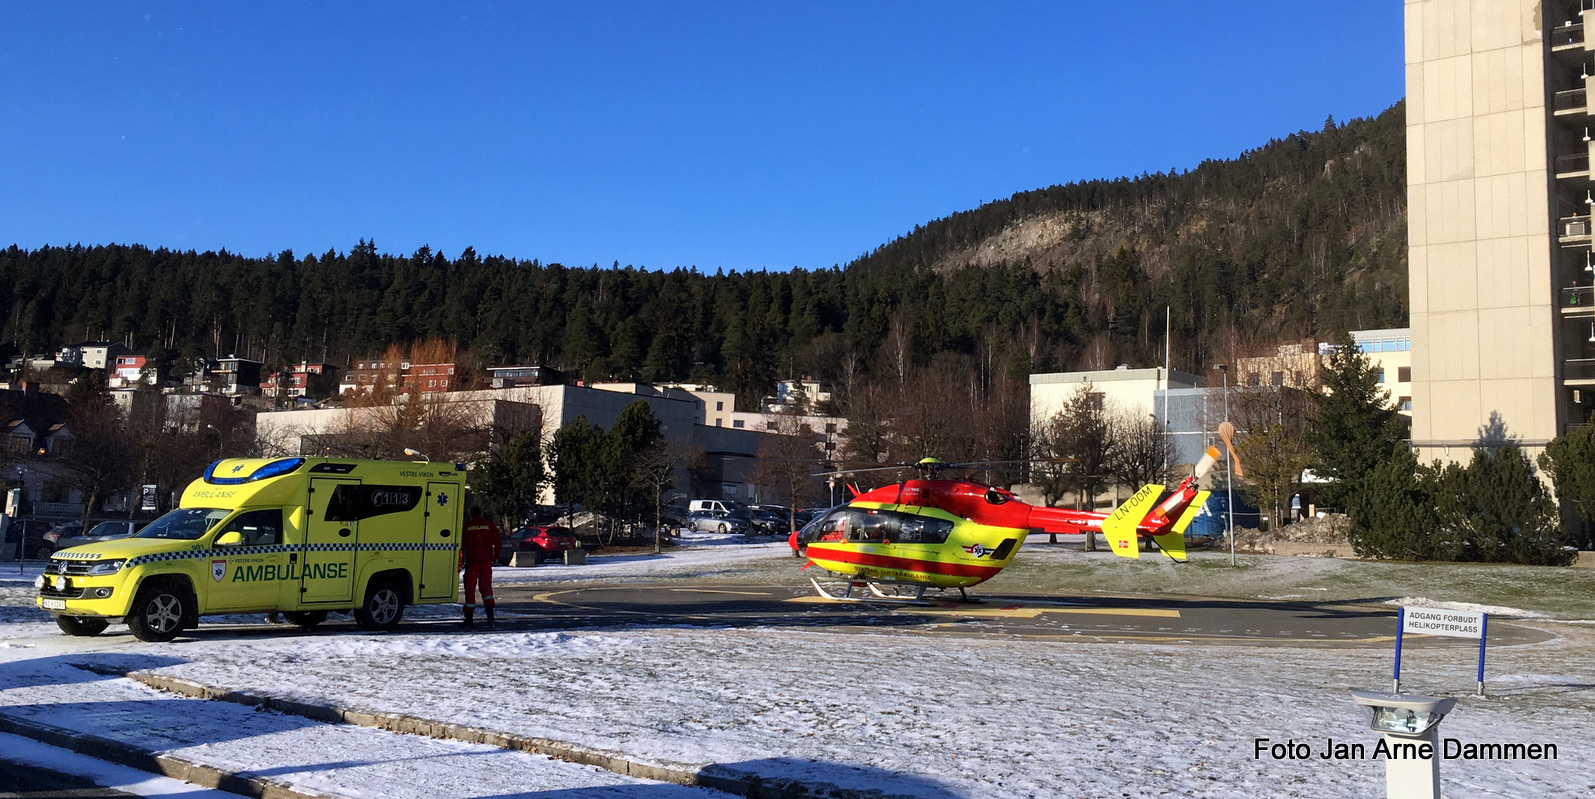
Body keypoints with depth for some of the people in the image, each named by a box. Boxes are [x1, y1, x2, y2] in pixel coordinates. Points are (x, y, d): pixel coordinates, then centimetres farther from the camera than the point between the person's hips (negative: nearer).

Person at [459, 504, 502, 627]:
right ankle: (490, 612, -2)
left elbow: (461, 545, -1)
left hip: (472, 561, -2)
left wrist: (460, 562, 6)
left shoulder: (466, 526, -1)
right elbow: (498, 542, 3)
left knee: (470, 588, 4)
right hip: (486, 561, 2)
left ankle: (469, 616, 4)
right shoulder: (489, 524, 3)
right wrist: (496, 557, 15)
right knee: (486, 586, 12)